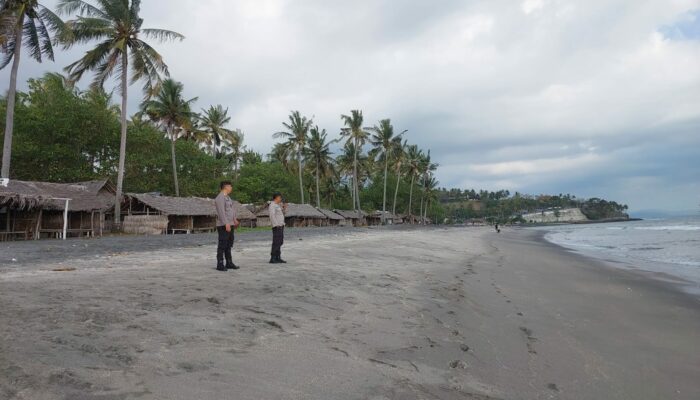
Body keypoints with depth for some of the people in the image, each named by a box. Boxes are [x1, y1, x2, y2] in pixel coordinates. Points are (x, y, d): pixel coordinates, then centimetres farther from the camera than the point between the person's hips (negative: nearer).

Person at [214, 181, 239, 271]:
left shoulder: (227, 197, 18)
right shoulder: (220, 197, -13)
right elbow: (221, 212, -22)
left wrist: (235, 220, 12)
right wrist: (226, 224, -27)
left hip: (230, 225, 10)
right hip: (223, 225, -10)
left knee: (229, 244, 13)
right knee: (222, 245, -7)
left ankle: (229, 263, 19)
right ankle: (220, 265, -2)